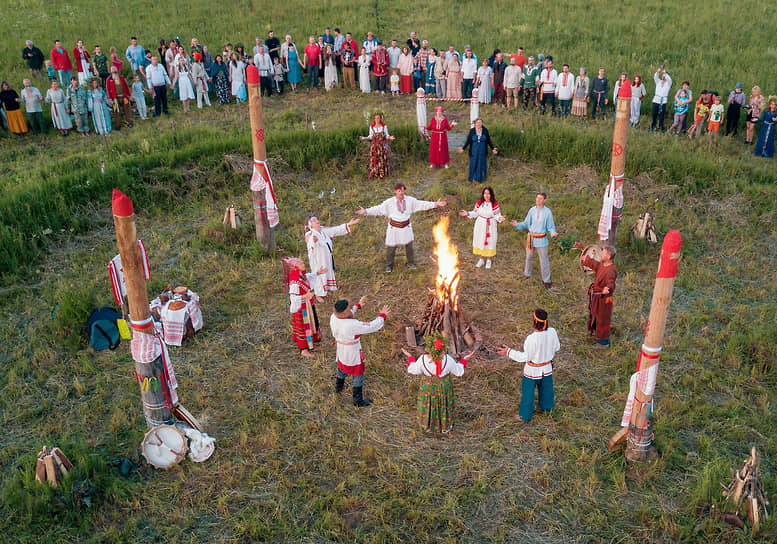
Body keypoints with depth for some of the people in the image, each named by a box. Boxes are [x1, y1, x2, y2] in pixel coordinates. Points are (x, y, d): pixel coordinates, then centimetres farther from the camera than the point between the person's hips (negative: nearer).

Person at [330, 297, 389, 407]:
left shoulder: (333, 318, -16)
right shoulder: (352, 325, -38)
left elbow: (347, 313, 7)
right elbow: (371, 327, -29)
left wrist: (358, 305, 21)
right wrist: (383, 316, -14)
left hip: (341, 353, 7)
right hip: (353, 356, -7)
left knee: (341, 369, 33)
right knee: (357, 376, 14)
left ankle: (338, 386, 58)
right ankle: (358, 401, 29)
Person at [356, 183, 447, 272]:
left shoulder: (410, 200, -5)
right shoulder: (389, 202, -12)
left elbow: (422, 204, 0)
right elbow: (378, 209, -13)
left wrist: (435, 204, -4)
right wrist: (366, 211, -24)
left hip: (406, 227, 2)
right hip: (394, 227, -2)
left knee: (409, 245, 13)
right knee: (391, 246, 7)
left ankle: (411, 263, 35)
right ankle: (389, 265, 27)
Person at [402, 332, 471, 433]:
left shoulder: (423, 359, -29)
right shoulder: (447, 359, -30)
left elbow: (412, 370, -9)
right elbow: (458, 372, -13)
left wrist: (409, 357, 5)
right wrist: (464, 359, 0)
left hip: (428, 387, 1)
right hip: (444, 387, 0)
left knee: (428, 404, 26)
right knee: (444, 404, 25)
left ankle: (427, 426, 49)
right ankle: (445, 427, 46)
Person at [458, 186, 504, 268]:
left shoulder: (495, 204, -11)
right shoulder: (479, 203, -4)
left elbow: (496, 215, -8)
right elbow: (475, 214, 5)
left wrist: (500, 218, -29)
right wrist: (467, 213, -8)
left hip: (490, 226, -2)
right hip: (480, 226, 2)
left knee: (490, 242, 8)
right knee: (480, 241, 11)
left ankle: (489, 260, 27)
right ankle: (481, 260, 29)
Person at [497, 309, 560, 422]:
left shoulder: (531, 338, -34)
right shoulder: (552, 332, -18)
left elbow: (525, 357, -23)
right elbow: (557, 348, 0)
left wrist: (509, 352, -17)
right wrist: (555, 338, 20)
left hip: (532, 371, -5)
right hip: (547, 369, 5)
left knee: (528, 392, 14)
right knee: (546, 388, 28)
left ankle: (525, 416, 29)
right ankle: (547, 407, 52)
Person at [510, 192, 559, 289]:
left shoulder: (548, 212, -11)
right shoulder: (532, 210, -2)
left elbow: (551, 227, -5)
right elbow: (526, 223, 5)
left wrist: (553, 233, -27)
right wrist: (517, 225, -13)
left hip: (541, 239, -3)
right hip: (531, 237, 3)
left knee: (544, 260, 3)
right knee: (529, 257, 17)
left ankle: (546, 280, 16)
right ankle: (527, 273, 40)